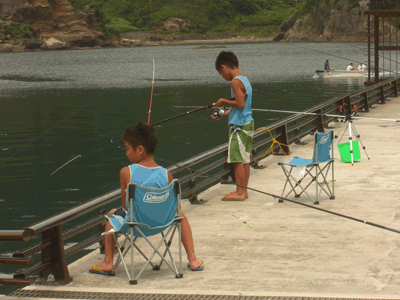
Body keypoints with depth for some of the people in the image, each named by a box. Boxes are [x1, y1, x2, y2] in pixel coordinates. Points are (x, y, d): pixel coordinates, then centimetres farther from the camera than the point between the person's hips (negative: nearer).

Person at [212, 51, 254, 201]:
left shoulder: (235, 82, -15)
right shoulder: (245, 80, 14)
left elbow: (240, 104, -23)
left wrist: (224, 102, -9)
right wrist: (223, 114, 18)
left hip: (239, 126, -9)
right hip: (248, 123, 9)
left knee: (237, 160, -4)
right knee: (244, 159, 12)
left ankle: (239, 193, -2)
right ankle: (244, 190, 18)